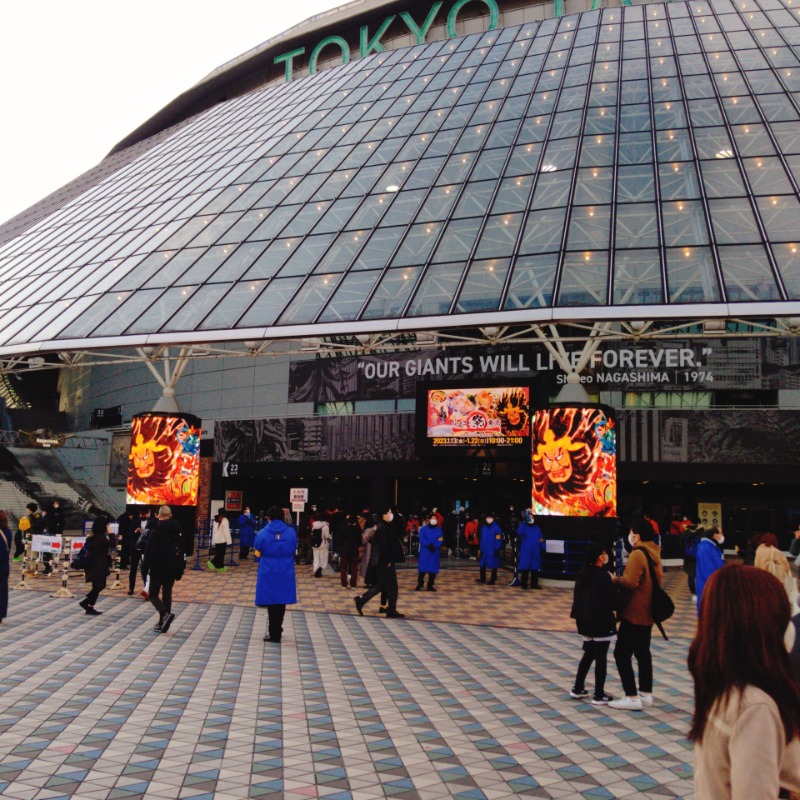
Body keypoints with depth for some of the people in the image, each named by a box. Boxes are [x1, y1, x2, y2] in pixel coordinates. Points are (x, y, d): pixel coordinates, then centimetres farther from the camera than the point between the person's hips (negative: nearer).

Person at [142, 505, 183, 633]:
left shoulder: (156, 531, -11)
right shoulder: (177, 531, 7)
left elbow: (149, 551, -14)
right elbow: (182, 551, 12)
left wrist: (145, 567, -8)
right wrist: (180, 570, 17)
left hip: (158, 569, -5)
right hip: (172, 569, 5)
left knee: (153, 594, 2)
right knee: (167, 594, 11)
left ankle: (165, 614, -21)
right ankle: (162, 623, 12)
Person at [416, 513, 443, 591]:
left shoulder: (439, 530, 8)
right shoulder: (423, 529, 2)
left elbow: (440, 541, -1)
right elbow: (422, 539, -7)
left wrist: (434, 546, -18)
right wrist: (429, 545, -20)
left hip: (435, 552, 2)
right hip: (424, 552, -2)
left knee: (433, 569, 3)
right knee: (422, 568, -4)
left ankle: (430, 585, 11)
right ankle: (419, 584, 5)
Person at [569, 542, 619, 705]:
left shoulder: (582, 574, 5)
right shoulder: (603, 576, -19)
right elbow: (614, 601, -16)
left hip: (585, 621, 8)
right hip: (601, 623, -8)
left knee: (588, 654, 20)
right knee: (601, 658, 1)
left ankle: (578, 689, 24)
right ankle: (599, 696, 7)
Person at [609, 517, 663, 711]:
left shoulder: (638, 554, -19)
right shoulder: (654, 552, 10)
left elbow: (630, 582, -26)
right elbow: (658, 579, 17)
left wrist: (615, 579, -9)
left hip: (634, 612, -10)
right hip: (647, 612, 10)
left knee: (622, 653, -5)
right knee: (642, 651, 18)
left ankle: (632, 697, -6)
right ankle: (646, 694, 24)